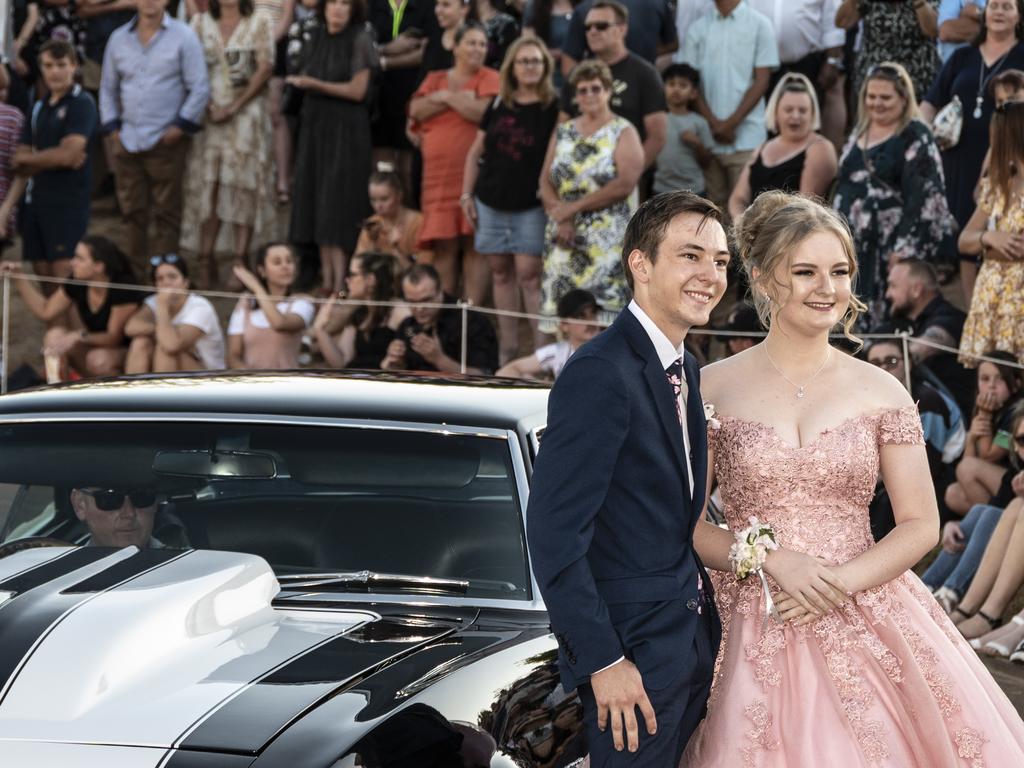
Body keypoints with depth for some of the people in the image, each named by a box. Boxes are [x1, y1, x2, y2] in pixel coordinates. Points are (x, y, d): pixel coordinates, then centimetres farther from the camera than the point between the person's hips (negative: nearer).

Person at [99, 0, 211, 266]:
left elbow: (199, 88, -3)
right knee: (132, 211, 8)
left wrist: (181, 126, -10)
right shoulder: (119, 38, 11)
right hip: (126, 141, 4)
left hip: (166, 141, -4)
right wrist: (111, 128, 8)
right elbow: (108, 87, 18)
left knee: (167, 213, -1)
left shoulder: (183, 37, -2)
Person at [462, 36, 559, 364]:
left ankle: (543, 347, -7)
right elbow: (476, 152, 16)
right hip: (492, 202, 5)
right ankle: (507, 348, 13)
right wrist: (467, 194, 10)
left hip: (531, 205, -5)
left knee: (529, 273, -10)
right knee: (501, 273, 7)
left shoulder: (553, 109, -3)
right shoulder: (498, 106, 10)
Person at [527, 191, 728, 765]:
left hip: (694, 636, 9)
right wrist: (603, 660, -22)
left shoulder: (687, 370, 11)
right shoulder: (600, 374, -18)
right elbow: (554, 532, -21)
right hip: (633, 650, -9)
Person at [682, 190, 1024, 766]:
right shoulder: (713, 389, 2)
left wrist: (840, 582, -11)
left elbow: (921, 525, 3)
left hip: (873, 624, 1)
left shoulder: (881, 392, 5)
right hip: (760, 636, -1)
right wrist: (767, 557, -15)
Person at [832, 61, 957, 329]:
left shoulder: (916, 138, -7)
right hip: (854, 246, 7)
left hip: (890, 246, -7)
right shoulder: (860, 134, 17)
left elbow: (925, 195, -14)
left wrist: (905, 248, -20)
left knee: (885, 320, -11)